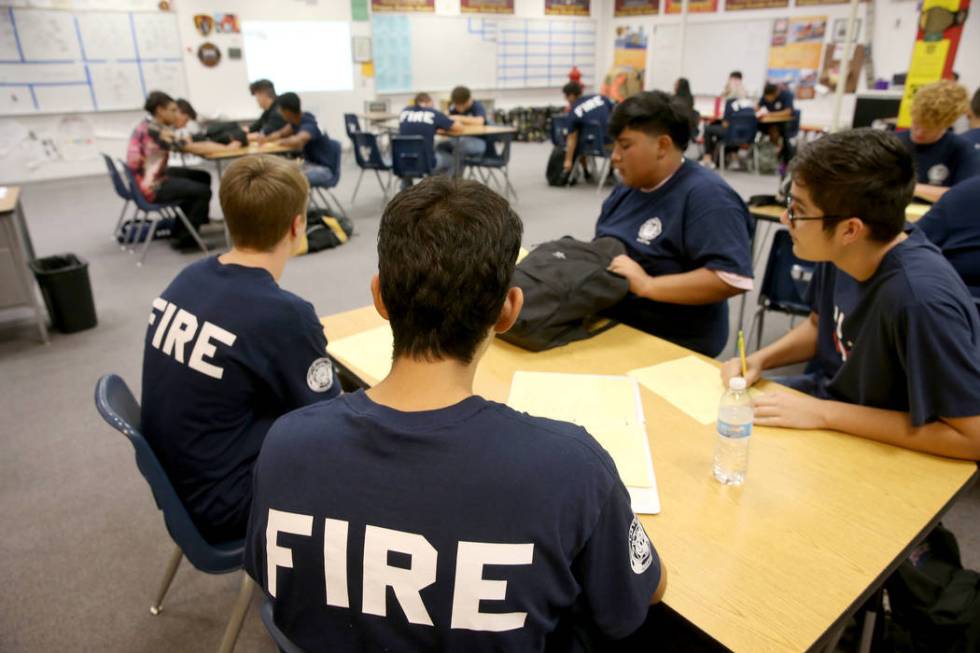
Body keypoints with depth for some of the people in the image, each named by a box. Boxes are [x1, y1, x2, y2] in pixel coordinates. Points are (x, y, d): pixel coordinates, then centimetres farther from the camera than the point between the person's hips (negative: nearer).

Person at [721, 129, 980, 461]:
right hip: (825, 395, 7)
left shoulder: (921, 299, -33)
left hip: (879, 449, -6)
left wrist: (824, 414, -27)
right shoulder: (840, 252, -11)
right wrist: (758, 359, -8)